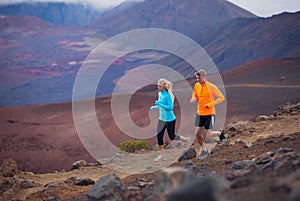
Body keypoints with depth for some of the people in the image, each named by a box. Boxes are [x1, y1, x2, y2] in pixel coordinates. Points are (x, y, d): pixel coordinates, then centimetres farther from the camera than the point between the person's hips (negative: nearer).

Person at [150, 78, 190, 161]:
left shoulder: (167, 95, -21)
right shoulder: (160, 94, 4)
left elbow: (170, 107, -24)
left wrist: (159, 104, -26)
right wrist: (155, 107, 2)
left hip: (169, 119, -8)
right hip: (162, 118, 8)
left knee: (172, 137, 5)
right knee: (159, 135, 2)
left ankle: (186, 140, 32)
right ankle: (162, 155, 11)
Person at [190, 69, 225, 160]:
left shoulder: (211, 87, -14)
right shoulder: (196, 86, 3)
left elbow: (221, 98, -10)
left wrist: (210, 104, -19)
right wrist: (193, 99, -7)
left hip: (209, 114, -5)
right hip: (199, 113, 5)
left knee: (206, 134, -4)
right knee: (197, 133, 2)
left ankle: (219, 133, 26)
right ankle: (203, 149, 24)